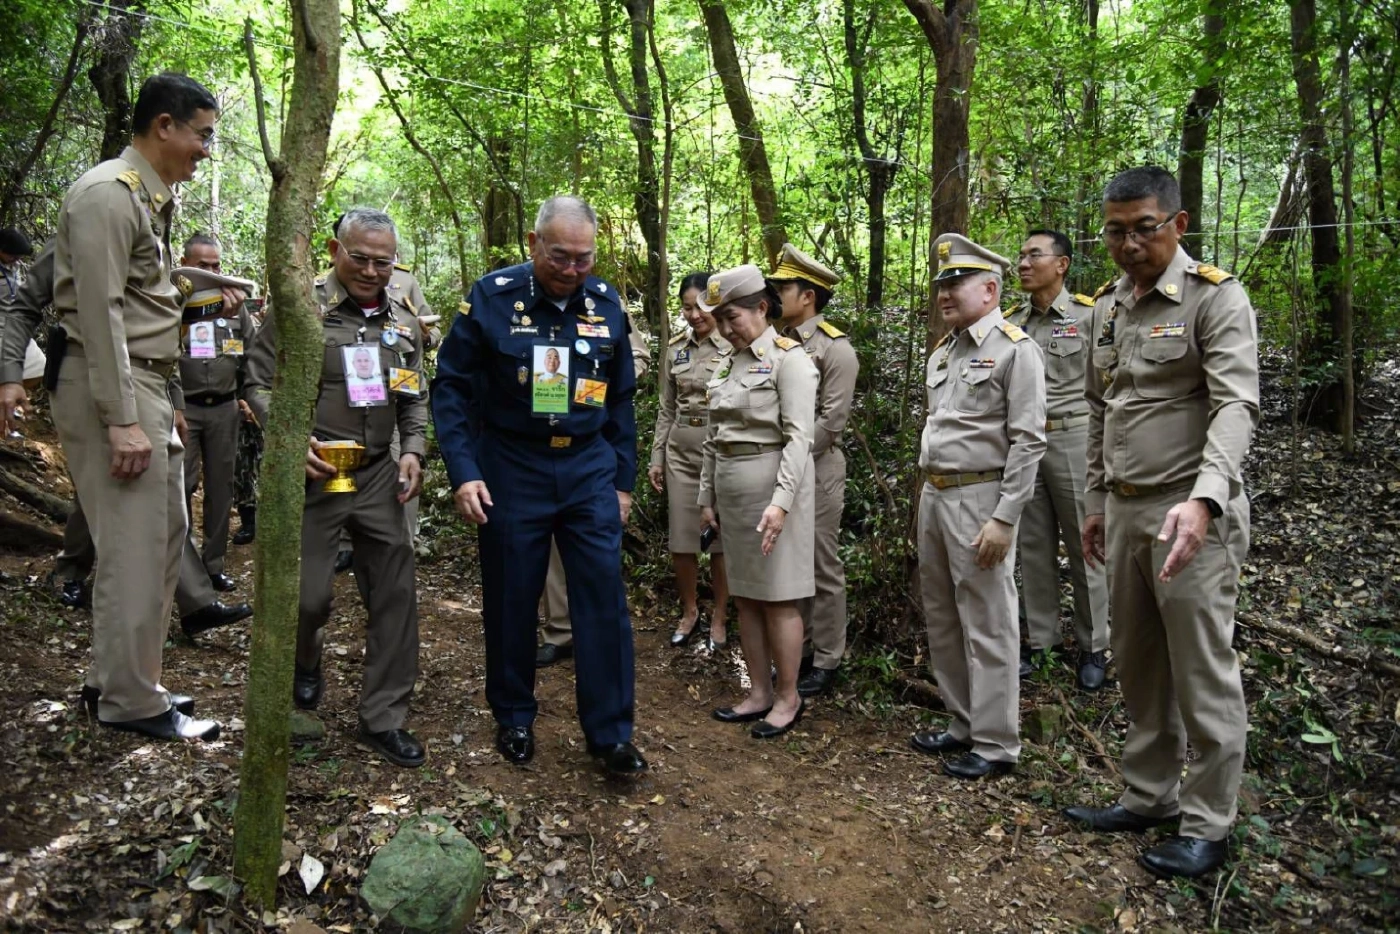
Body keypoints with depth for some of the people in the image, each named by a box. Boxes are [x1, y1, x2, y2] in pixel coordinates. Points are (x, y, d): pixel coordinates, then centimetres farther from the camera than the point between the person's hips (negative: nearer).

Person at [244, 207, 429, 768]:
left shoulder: (402, 322, 9)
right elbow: (259, 384, -5)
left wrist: (413, 451, 1)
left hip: (378, 475, 4)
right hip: (311, 474, -4)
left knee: (396, 594, 1)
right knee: (307, 594, 2)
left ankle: (383, 718, 14)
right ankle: (306, 660, 40)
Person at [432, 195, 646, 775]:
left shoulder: (605, 302, 3)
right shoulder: (492, 297, -6)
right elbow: (451, 386, -4)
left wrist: (623, 480, 10)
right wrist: (463, 471, -13)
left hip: (589, 468, 2)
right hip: (511, 469, -2)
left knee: (604, 597, 0)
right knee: (511, 599, 9)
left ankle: (609, 733, 12)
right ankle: (513, 718, 29)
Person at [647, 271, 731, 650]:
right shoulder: (675, 348, 7)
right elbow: (666, 408, 12)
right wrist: (656, 457, 9)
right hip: (680, 453, 4)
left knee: (721, 539, 6)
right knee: (681, 541, 8)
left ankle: (719, 616, 23)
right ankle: (689, 611, 28)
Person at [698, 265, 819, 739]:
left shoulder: (789, 358, -9)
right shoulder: (728, 365, 13)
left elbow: (799, 437, -17)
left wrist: (781, 500, -25)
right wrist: (707, 496, 15)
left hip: (772, 485, -8)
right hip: (731, 490, 8)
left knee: (778, 598, 0)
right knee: (744, 597, 12)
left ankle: (788, 697, 15)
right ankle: (759, 693, 23)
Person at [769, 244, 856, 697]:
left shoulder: (835, 348, -10)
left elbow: (832, 421, -15)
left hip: (816, 469, -7)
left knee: (822, 566, 2)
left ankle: (826, 660, 14)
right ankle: (792, 647, 28)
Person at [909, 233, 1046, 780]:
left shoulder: (1014, 349, -10)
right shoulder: (942, 352, 14)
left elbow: (1028, 442, -15)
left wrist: (1004, 519, -19)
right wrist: (926, 497, 16)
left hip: (979, 499, -8)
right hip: (933, 495, 8)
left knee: (986, 626, -1)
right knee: (941, 619, 15)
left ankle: (996, 744, 12)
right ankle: (962, 725, 29)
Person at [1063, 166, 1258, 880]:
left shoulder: (1216, 297, -8)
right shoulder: (1106, 306, 13)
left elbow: (1236, 405, -20)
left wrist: (1203, 498, -34)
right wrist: (1095, 501, 18)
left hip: (1190, 513, -7)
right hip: (1123, 510, 7)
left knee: (1201, 672, 2)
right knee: (1138, 666, 15)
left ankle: (1208, 822, 16)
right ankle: (1149, 796, 29)